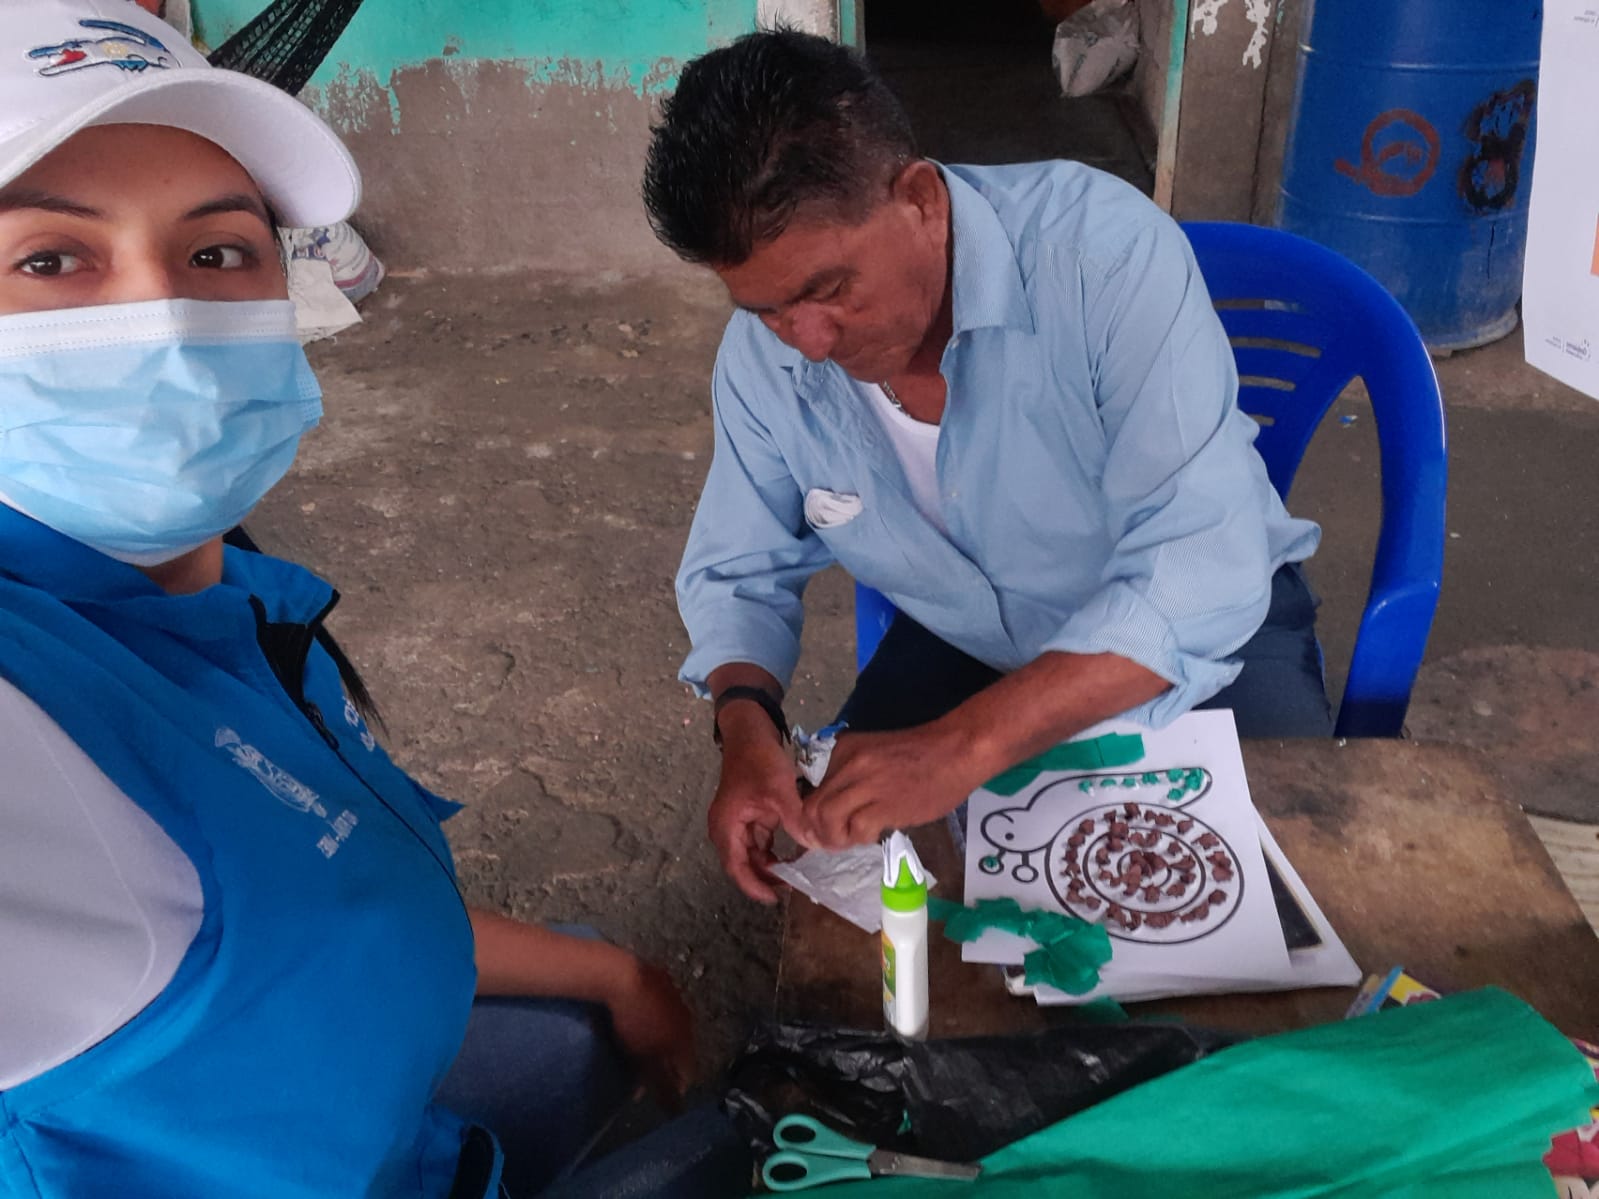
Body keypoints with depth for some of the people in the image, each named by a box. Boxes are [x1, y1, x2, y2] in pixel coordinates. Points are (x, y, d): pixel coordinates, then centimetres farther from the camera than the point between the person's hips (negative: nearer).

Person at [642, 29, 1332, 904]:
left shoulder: (1104, 250, -29)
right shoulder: (764, 356, -14)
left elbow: (1201, 571, -35)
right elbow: (739, 573, 0)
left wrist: (967, 743, -45)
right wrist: (747, 725, -22)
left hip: (1196, 621, -3)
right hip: (967, 643, 4)